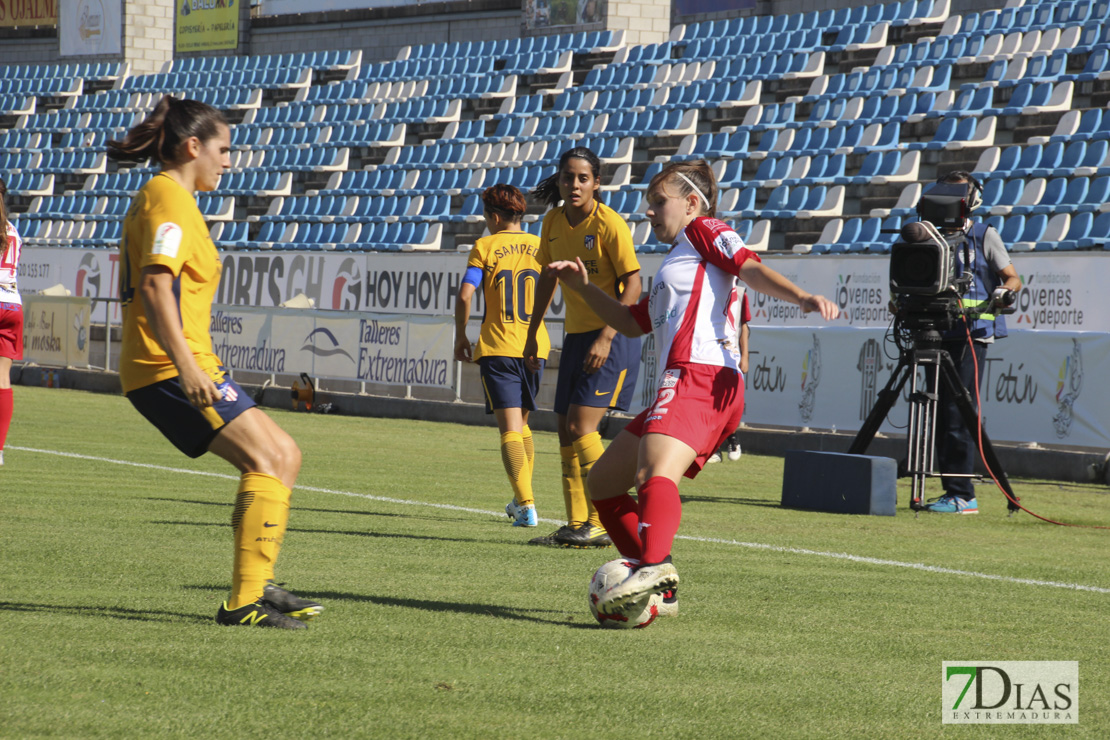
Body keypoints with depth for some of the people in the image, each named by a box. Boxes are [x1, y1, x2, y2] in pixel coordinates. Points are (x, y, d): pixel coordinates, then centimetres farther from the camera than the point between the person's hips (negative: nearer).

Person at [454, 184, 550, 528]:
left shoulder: (485, 247, -2)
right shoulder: (540, 247, 8)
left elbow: (465, 295, -10)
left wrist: (461, 337, 2)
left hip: (497, 348, -4)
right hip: (535, 346, 4)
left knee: (510, 428, -7)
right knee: (521, 423, 21)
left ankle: (526, 505, -20)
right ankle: (521, 499, 26)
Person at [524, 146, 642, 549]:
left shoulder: (610, 224, -15)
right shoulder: (554, 221, 5)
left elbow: (633, 284, -15)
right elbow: (547, 278, 18)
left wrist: (606, 338, -21)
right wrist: (531, 334, 17)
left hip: (613, 336, -7)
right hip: (576, 335, 7)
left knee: (581, 426, -16)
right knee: (566, 432, 5)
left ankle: (602, 524, -12)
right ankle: (576, 524, 11)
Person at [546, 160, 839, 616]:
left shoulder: (704, 232, 10)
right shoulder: (676, 261, 36)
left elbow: (751, 268, -7)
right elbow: (632, 322, 39)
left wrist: (802, 298, -24)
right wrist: (583, 287, 28)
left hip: (701, 376, -10)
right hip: (684, 386, 10)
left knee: (655, 476, -33)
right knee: (603, 482, 13)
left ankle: (655, 567, -56)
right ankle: (658, 592, 4)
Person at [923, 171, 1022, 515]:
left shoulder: (984, 236, 3)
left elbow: (1013, 279, 2)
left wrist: (1005, 291, -20)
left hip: (971, 335, -6)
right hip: (937, 335, 6)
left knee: (959, 415, -11)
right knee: (941, 416, 5)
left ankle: (962, 495, -12)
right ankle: (951, 491, 9)